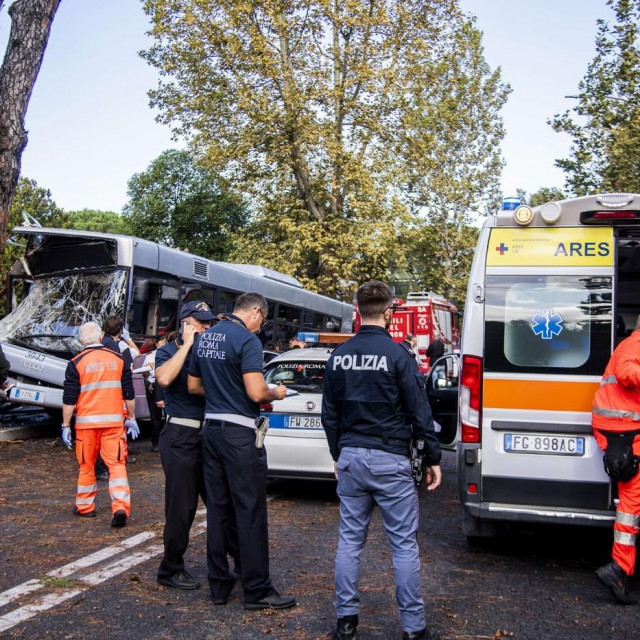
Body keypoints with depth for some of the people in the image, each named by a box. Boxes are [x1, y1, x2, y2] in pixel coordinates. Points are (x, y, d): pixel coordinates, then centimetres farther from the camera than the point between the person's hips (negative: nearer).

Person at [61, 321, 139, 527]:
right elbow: (129, 393, 7)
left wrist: (65, 425, 3)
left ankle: (84, 507, 26)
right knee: (116, 463, 2)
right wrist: (131, 418, 16)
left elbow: (69, 399, -4)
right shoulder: (118, 359, 2)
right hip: (113, 420, 1)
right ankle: (121, 506, -12)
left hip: (86, 422, -1)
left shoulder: (76, 363, -4)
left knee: (86, 465, 14)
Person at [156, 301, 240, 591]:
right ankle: (171, 570, 18)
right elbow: (164, 378, -24)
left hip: (209, 434, 6)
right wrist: (187, 345, -16)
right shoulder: (169, 351, -2)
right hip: (181, 438, -5)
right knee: (181, 507, 2)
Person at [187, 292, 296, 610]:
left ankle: (219, 584, 21)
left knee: (216, 509, 12)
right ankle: (257, 590, 7)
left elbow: (194, 386, 17)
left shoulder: (204, 338, 11)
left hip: (211, 429, 8)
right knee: (250, 512, 0)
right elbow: (256, 393, -21)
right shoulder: (247, 340, -14)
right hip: (240, 433, -8)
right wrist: (276, 393, -1)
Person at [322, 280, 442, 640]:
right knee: (404, 544, 4)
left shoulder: (339, 355, 4)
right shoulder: (397, 354, -12)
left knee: (350, 540, 12)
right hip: (390, 460, -5)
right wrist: (434, 458, 1)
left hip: (351, 457, 5)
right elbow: (419, 413, -9)